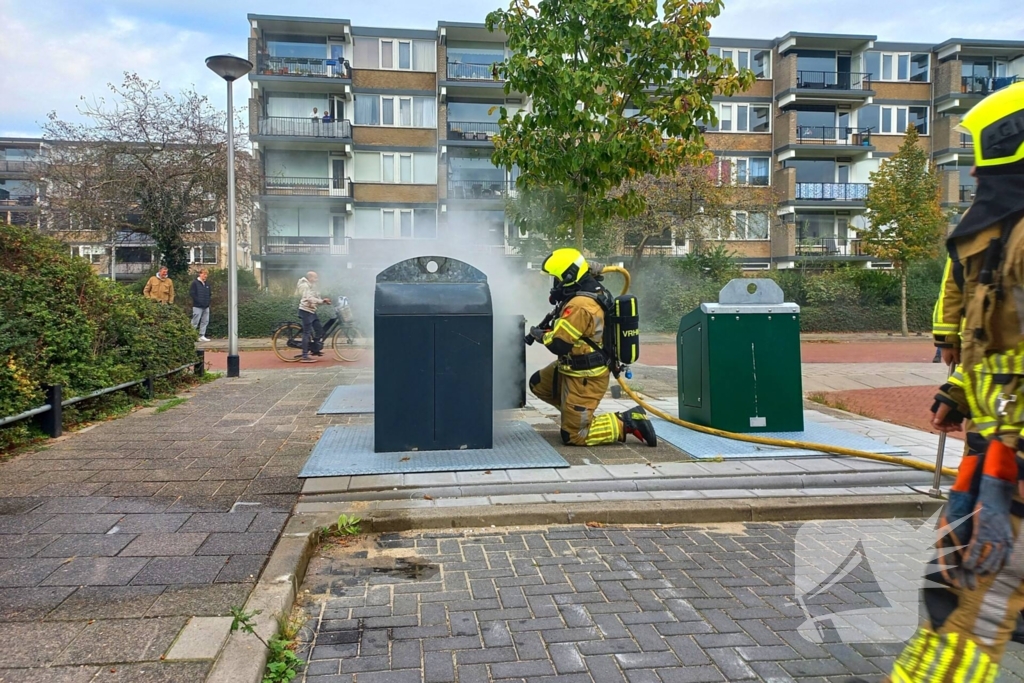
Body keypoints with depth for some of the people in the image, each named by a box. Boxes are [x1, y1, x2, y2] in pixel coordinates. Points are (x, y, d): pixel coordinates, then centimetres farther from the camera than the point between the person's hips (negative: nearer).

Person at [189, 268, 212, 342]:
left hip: (206, 307, 7)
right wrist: (199, 301, -15)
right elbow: (191, 293, -12)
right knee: (195, 322, -5)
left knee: (205, 321, 8)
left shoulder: (207, 284, 14)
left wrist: (207, 301, 9)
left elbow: (209, 294, 23)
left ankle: (202, 336, 14)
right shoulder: (195, 283, -6)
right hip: (197, 306, -7)